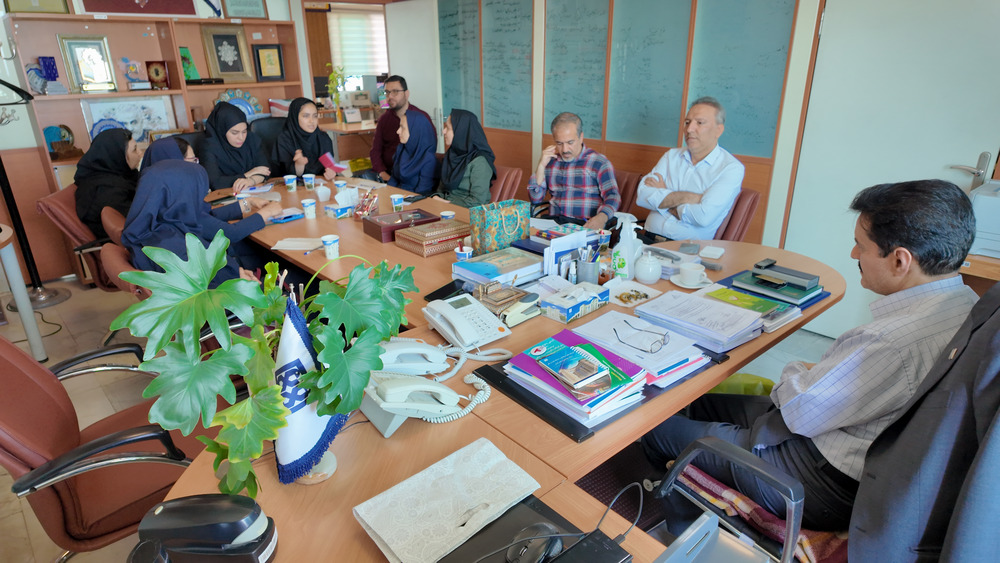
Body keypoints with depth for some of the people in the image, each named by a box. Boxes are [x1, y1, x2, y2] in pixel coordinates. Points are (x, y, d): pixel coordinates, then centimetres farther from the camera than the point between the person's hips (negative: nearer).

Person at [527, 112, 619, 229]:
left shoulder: (599, 162, 4)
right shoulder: (551, 160, 17)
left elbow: (612, 196, -6)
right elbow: (535, 198, 15)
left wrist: (601, 218, -28)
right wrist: (541, 165, 4)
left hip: (586, 227, -3)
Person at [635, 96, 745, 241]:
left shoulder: (731, 168, -1)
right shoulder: (672, 156, 15)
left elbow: (704, 217, -16)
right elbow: (642, 196, 0)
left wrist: (664, 199, -3)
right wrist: (689, 197, -9)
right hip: (649, 239, 4)